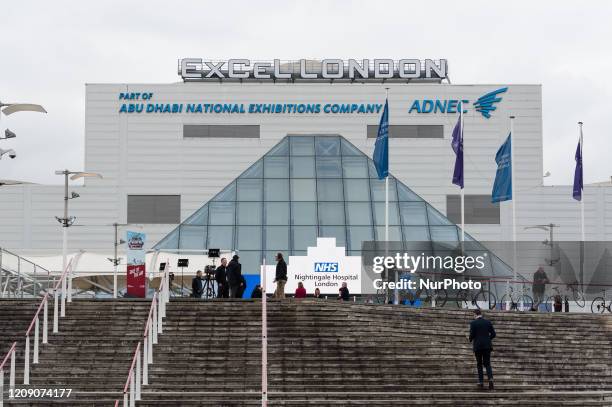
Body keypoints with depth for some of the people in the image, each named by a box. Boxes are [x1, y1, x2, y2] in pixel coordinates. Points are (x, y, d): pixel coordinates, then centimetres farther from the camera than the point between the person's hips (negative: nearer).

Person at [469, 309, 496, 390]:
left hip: (478, 346, -2)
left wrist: (471, 340, 12)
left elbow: (472, 335, -10)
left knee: (479, 364, 8)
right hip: (487, 346, 2)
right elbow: (493, 334, 3)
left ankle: (481, 382, 4)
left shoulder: (473, 323, -5)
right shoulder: (488, 322, 6)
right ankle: (490, 379, -17)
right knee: (487, 364, 7)